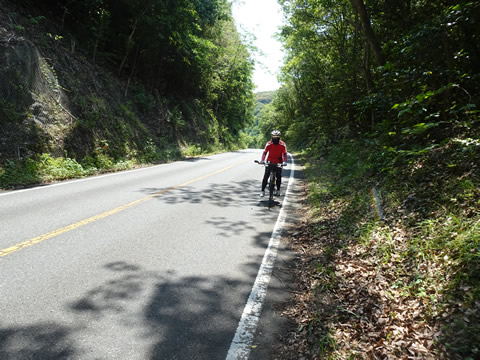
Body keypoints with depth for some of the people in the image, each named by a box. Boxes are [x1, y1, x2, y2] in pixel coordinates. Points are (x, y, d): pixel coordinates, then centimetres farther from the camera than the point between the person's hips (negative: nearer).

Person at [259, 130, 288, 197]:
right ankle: (262, 191, 1)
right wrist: (262, 160, -36)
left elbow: (284, 154, -17)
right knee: (266, 176, -6)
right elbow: (265, 152, -20)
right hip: (270, 161, 0)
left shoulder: (282, 145, -14)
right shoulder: (269, 144, -15)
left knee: (279, 176, -4)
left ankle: (278, 190, 14)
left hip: (278, 162, 0)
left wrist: (284, 162, -34)